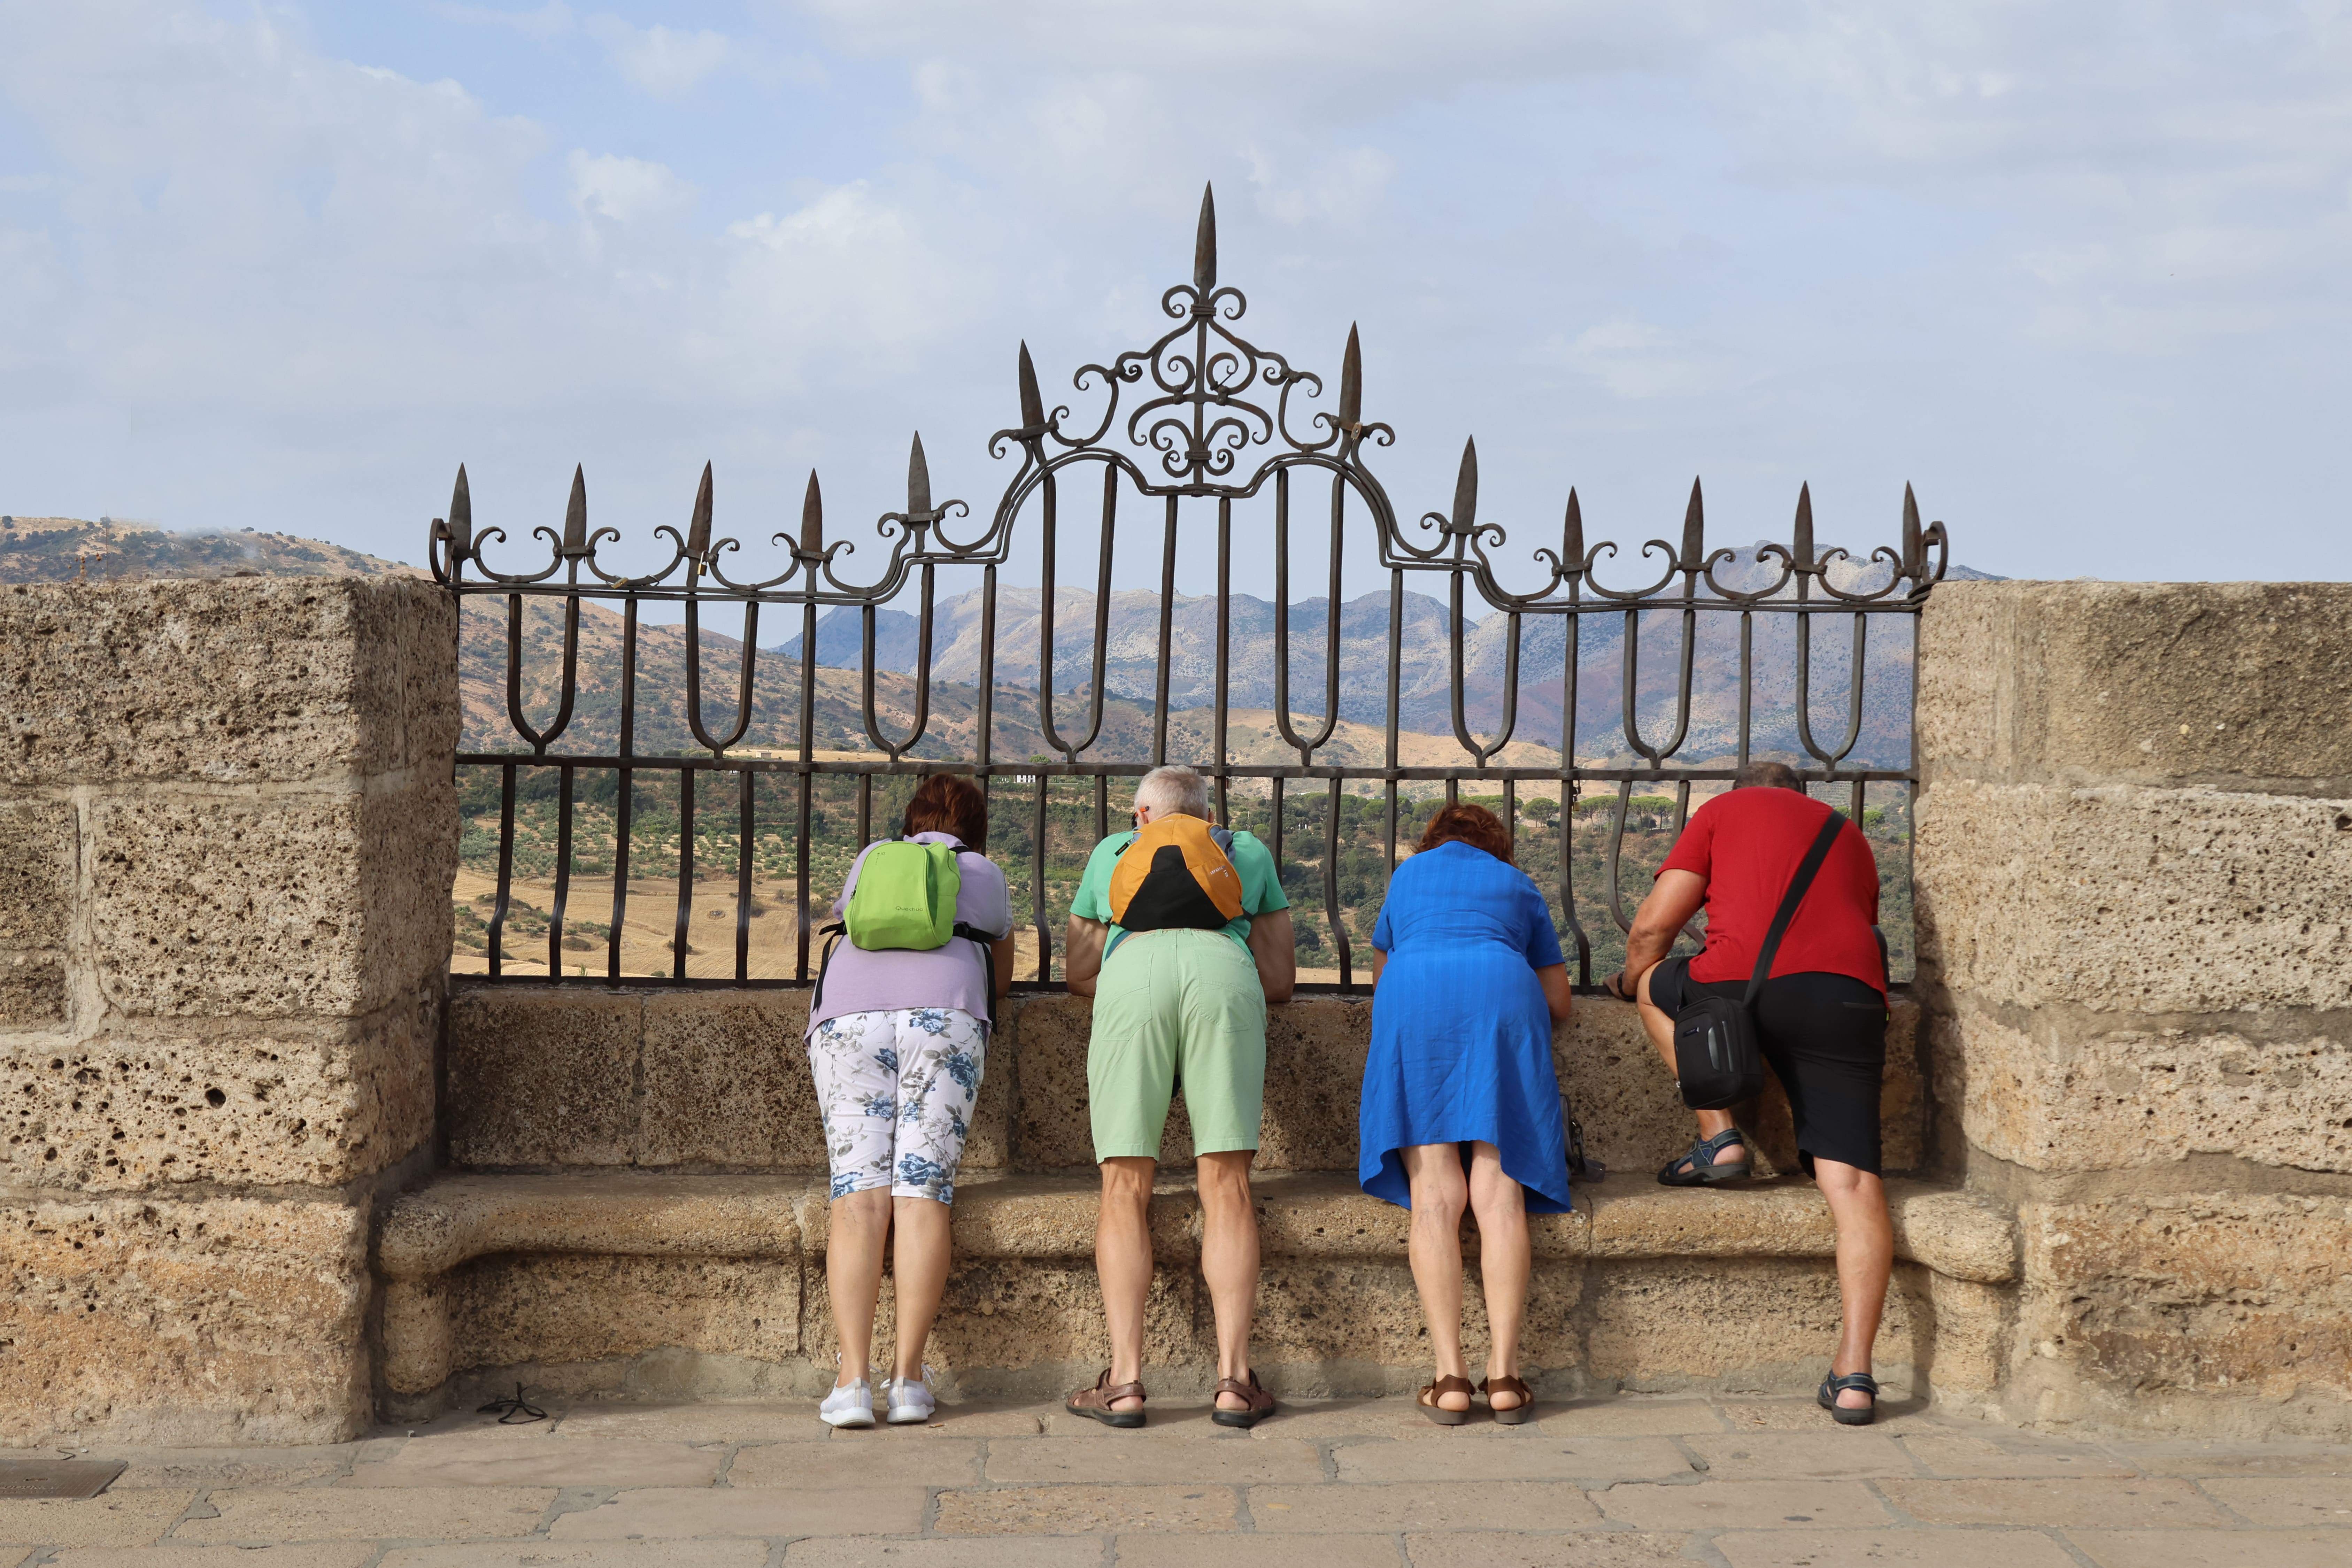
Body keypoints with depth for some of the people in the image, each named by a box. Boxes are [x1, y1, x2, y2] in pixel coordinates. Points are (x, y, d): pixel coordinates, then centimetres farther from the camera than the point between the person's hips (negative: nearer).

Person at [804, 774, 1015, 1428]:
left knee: (859, 1195, -6)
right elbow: (1001, 978, 39)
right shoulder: (986, 875, 27)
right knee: (922, 1193, -4)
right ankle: (910, 1380, -11)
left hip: (847, 1015, 1)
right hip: (943, 1013, -1)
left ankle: (852, 1381, -16)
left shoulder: (874, 859, 31)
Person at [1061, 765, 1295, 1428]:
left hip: (1133, 977, 0)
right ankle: (1234, 1380, -5)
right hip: (1224, 975, 0)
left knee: (1125, 1192, 3)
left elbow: (1080, 974, 39)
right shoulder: (1249, 852, 36)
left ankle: (1124, 1381, -4)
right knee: (1226, 1187, 2)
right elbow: (1281, 978, 32)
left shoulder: (1111, 852, 37)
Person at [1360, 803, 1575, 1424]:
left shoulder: (1407, 875, 33)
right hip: (1502, 997, 0)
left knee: (1435, 1192, -9)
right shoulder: (1518, 886, 30)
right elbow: (1559, 1004, 28)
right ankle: (1504, 1374, -18)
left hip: (1413, 999, 0)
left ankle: (1449, 1376, -19)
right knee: (1499, 1189, -8)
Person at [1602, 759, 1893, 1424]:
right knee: (1852, 1179, -1)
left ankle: (1720, 1136, 14)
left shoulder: (1724, 810, 22)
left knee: (1654, 982, 28)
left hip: (1744, 985, -3)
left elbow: (1652, 928, 14)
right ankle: (1854, 1374, -12)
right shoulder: (1848, 834, 33)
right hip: (1850, 995, 3)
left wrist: (1629, 981, 35)